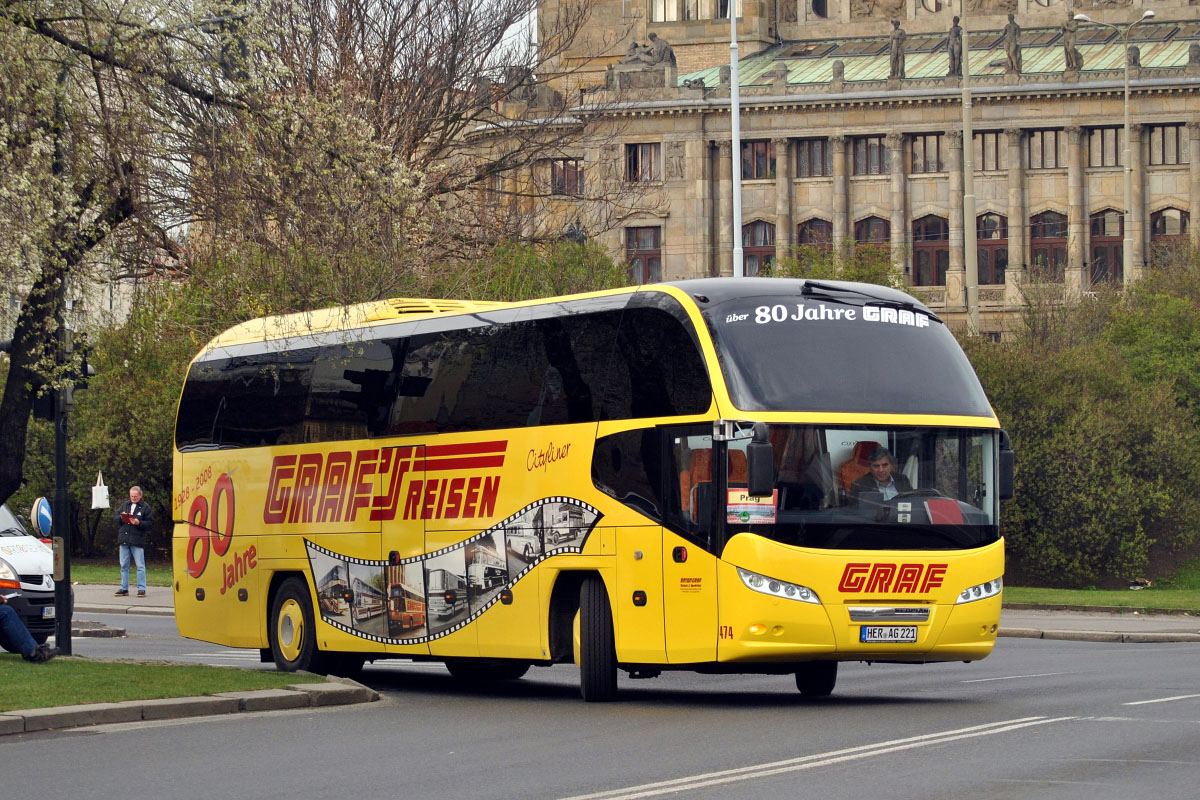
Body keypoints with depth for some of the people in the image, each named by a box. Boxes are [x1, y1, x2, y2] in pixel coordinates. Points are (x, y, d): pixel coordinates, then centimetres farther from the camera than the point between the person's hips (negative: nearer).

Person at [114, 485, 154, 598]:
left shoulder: (145, 507, -1)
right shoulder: (124, 505, 14)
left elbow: (150, 523, -4)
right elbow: (116, 519, 18)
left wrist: (139, 523, -18)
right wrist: (121, 518, -4)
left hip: (137, 541, -5)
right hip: (124, 540, 5)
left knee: (140, 566, -4)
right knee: (124, 566, 9)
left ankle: (141, 589, 0)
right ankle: (124, 588, 15)